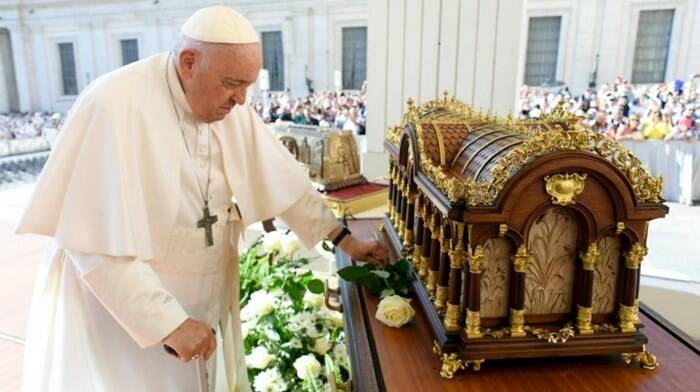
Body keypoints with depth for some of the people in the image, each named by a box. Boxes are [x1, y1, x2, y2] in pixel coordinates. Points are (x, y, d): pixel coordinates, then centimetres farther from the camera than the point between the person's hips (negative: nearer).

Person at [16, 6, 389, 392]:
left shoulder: (228, 107, -4)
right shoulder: (116, 107, -24)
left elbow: (282, 178, 3)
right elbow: (96, 244, -25)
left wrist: (344, 240, 4)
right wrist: (168, 321, -24)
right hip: (121, 313, -5)